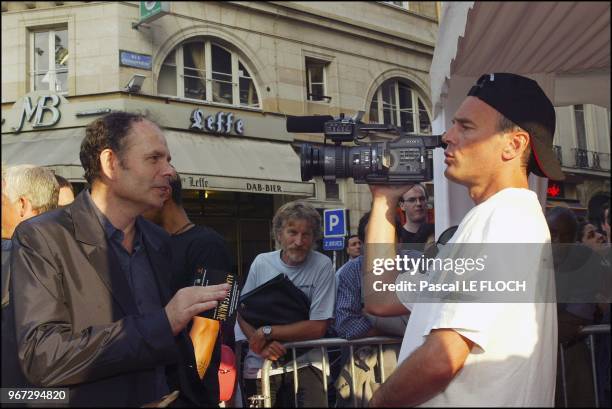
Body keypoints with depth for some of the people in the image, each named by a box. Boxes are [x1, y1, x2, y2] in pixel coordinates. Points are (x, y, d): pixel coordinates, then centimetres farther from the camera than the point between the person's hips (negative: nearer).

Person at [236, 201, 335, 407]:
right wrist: (261, 344, -17)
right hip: (260, 365, 2)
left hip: (303, 364, -2)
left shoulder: (322, 266, -9)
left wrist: (267, 332, -14)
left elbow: (318, 327, -12)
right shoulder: (261, 262, 0)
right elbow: (242, 314, 2)